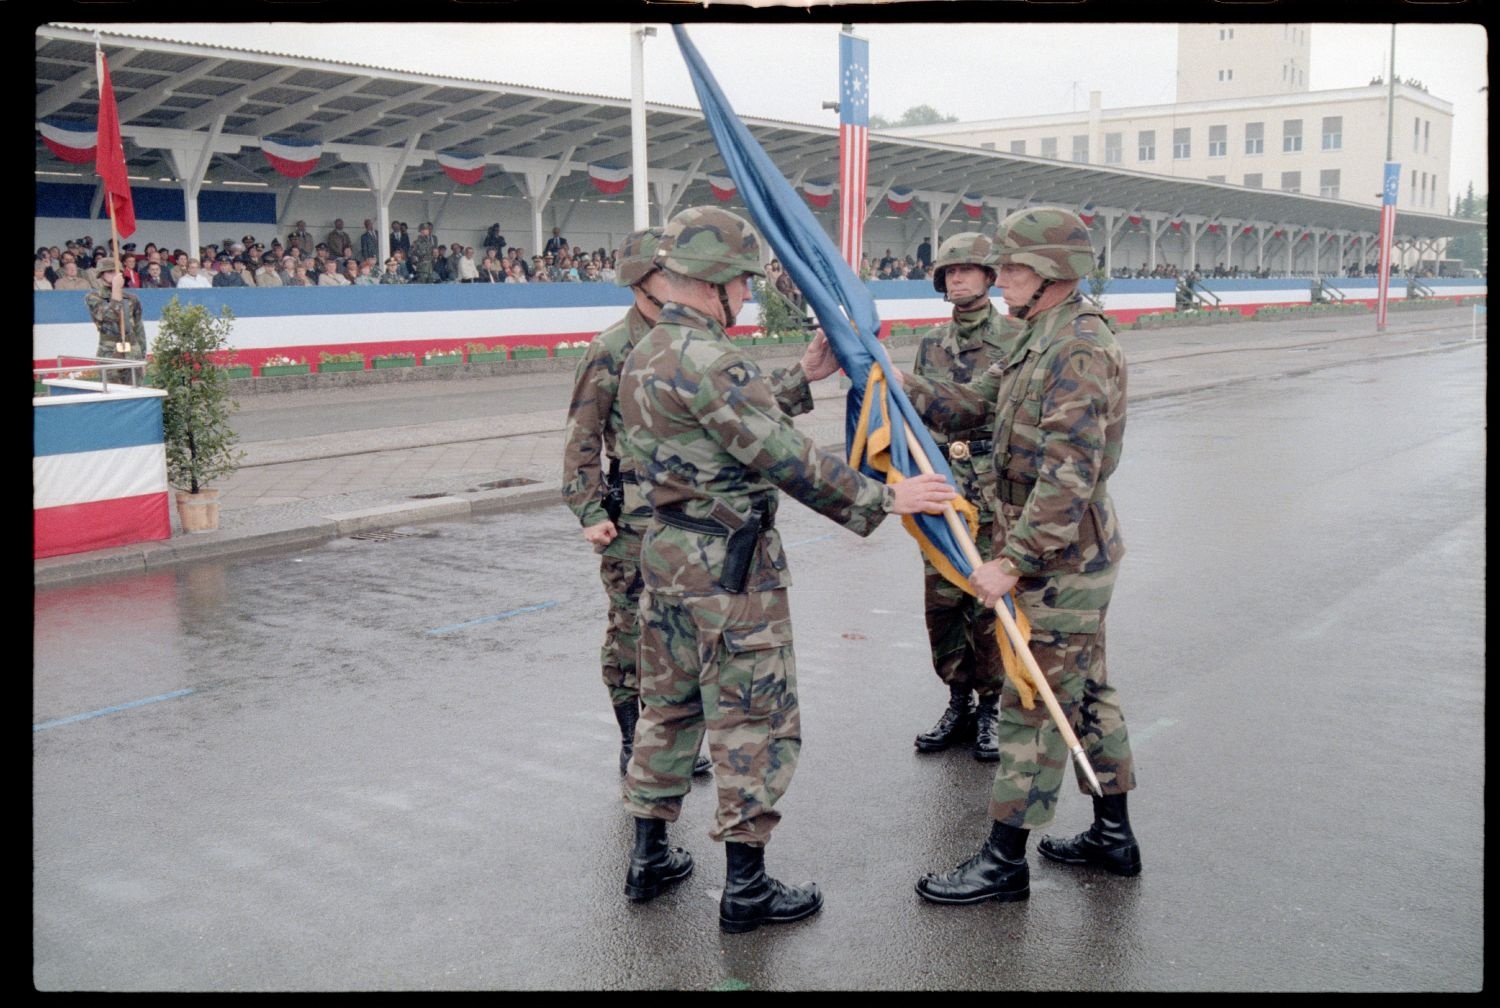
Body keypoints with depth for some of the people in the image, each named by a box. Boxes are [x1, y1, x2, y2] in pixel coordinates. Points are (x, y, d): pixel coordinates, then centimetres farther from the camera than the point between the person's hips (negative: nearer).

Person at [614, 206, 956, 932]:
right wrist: (883, 499, -18)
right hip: (730, 565, -10)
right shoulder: (708, 360, -20)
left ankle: (649, 856, 29)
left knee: (668, 704, 19)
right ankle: (745, 887, 9)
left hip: (665, 549, 10)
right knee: (754, 721, 1)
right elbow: (785, 459, -23)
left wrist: (803, 377, 19)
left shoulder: (644, 356, 11)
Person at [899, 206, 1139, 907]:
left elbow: (1069, 477, -27)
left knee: (1030, 707, -2)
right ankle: (1113, 836, 31)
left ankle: (1004, 862, 9)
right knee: (1085, 692, 18)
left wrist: (1013, 561, -27)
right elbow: (970, 405, 11)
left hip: (1062, 563, -10)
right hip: (1075, 558, 10)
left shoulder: (1079, 350, -21)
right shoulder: (1040, 340, 12)